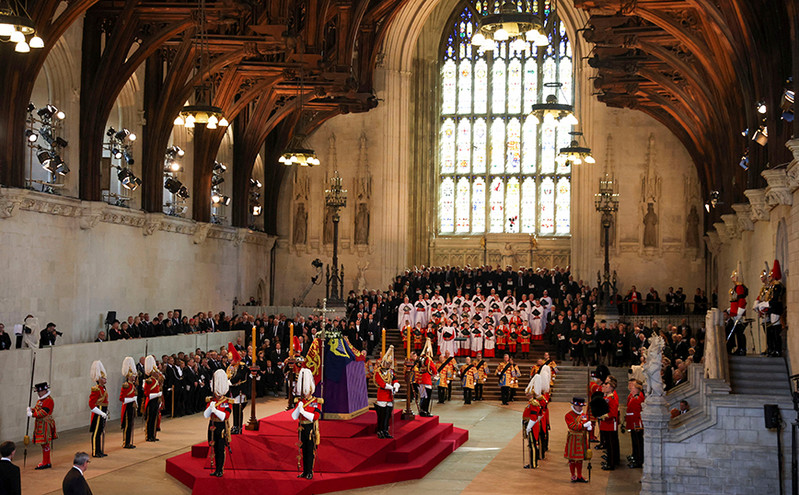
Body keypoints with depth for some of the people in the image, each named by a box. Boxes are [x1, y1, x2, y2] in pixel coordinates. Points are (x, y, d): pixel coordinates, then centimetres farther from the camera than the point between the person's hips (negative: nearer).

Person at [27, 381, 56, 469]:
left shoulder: (49, 400, -14)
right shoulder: (40, 400, 17)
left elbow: (44, 412, -21)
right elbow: (37, 409, 15)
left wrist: (32, 415, -23)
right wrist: (31, 410, -6)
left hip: (45, 425, -10)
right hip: (40, 424, 10)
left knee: (45, 443, -6)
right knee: (43, 443, 14)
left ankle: (45, 463, -2)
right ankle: (46, 463, 22)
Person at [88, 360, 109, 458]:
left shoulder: (103, 388, 13)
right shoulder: (96, 389, -16)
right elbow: (91, 404, -20)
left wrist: (106, 413, 14)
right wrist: (101, 413, -20)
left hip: (103, 414, 9)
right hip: (98, 415, -9)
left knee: (102, 432, 13)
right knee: (96, 433, -3)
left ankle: (100, 451, 21)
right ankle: (95, 452, 2)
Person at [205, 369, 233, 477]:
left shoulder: (227, 402, -4)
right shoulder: (210, 401, 4)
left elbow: (225, 416, -17)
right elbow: (206, 415, -5)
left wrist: (215, 410, -29)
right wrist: (210, 407, -24)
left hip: (222, 427, -3)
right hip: (213, 427, 3)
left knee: (221, 449, -5)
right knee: (215, 449, 9)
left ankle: (220, 470, 1)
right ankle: (216, 469, 18)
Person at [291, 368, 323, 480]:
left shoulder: (316, 402, -6)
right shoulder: (299, 401, 6)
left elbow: (315, 416, -18)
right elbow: (294, 417, 1)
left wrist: (303, 411, -19)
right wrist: (298, 408, -15)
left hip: (311, 429, -4)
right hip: (302, 429, 4)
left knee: (310, 451, -2)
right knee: (304, 450, 10)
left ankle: (310, 472, 5)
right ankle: (305, 471, 18)